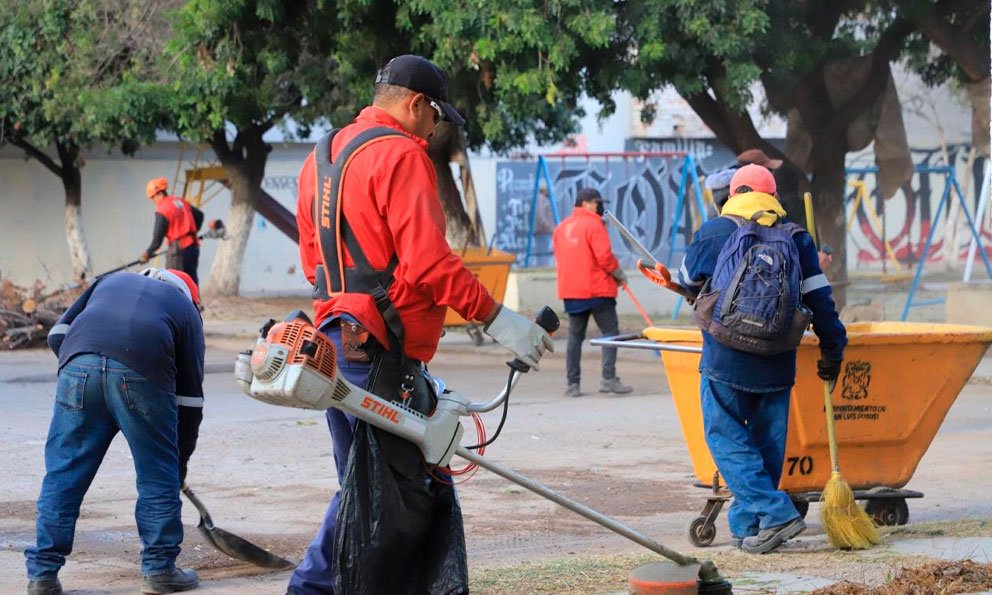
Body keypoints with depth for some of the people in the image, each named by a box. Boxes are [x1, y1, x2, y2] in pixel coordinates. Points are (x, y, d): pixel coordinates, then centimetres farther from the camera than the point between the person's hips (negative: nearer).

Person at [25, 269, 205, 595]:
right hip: (143, 371, -2)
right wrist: (180, 462, 35)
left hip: (79, 362, 2)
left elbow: (58, 333, 23)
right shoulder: (186, 308, 30)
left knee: (63, 473, 9)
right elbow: (190, 397, 27)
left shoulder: (112, 280, 37)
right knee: (157, 475, 14)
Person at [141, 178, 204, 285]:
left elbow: (158, 236, -12)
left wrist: (148, 253, -2)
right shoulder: (181, 201, 10)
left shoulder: (162, 209, -12)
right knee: (191, 279, 12)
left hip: (179, 249, -8)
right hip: (193, 246, 8)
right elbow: (199, 215, 21)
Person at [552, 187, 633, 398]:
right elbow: (604, 256, -15)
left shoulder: (561, 228, 13)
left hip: (571, 291, 7)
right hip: (597, 288, -7)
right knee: (610, 332, -2)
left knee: (575, 336, 10)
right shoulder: (593, 224, -10)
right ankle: (608, 378, -13)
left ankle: (572, 383, 6)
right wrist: (619, 275, 0)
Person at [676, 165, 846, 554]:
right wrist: (832, 351, 13)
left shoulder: (712, 233, 0)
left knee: (727, 439, 3)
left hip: (725, 361, -3)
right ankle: (747, 525, 15)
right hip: (777, 365, 3)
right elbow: (818, 299, 4)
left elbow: (688, 283, 17)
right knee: (767, 443, 13)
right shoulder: (796, 239, 6)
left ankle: (776, 513, -12)